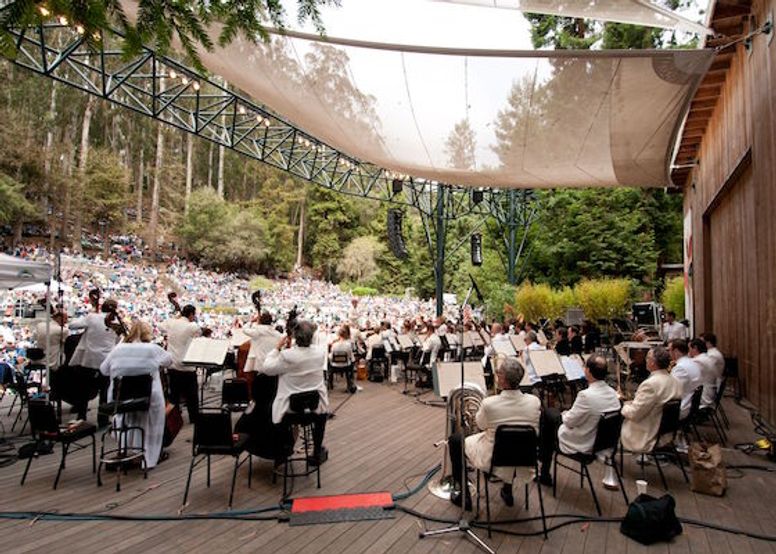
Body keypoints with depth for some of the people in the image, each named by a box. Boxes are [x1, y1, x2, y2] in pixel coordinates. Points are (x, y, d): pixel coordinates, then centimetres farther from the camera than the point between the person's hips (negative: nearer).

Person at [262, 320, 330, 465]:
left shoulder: (287, 355, -25)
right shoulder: (320, 352, -11)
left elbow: (266, 368, -9)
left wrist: (278, 347, -5)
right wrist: (290, 348, 3)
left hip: (290, 407, -2)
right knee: (322, 410, 38)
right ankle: (317, 453, 41)